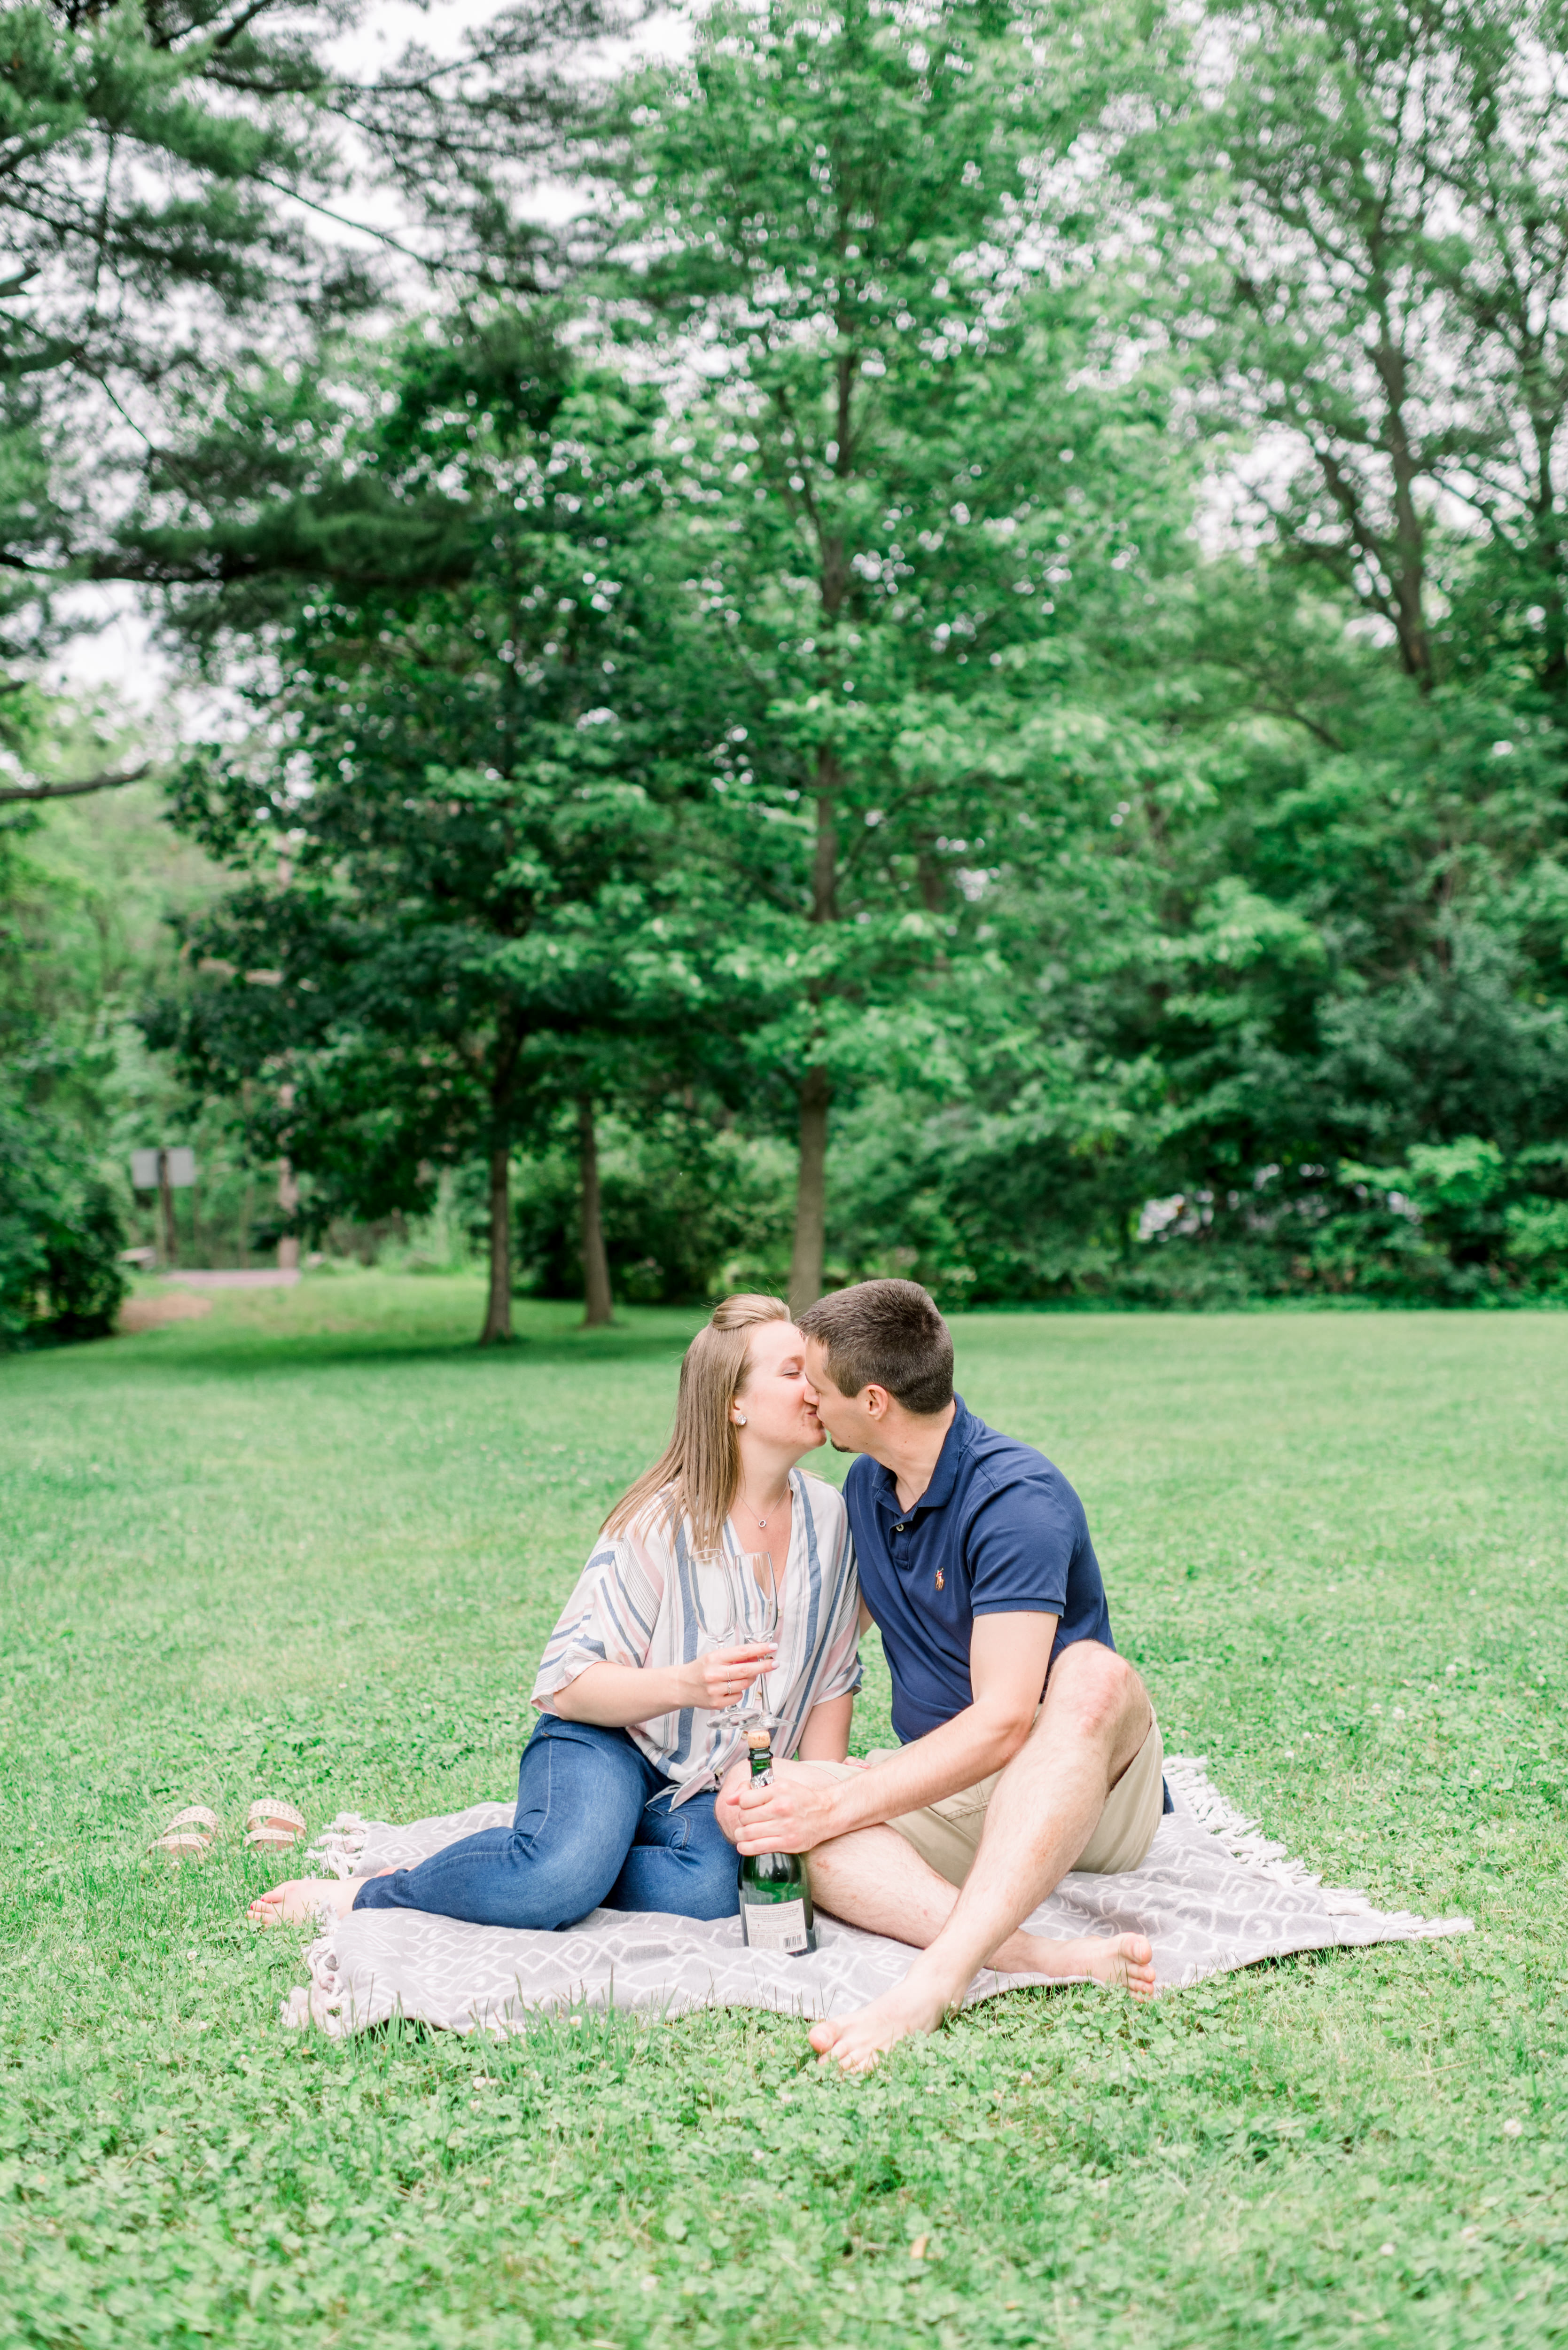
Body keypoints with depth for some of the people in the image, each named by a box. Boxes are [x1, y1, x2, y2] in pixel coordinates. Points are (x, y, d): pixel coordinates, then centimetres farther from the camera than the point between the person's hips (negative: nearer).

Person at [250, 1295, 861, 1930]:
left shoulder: (828, 1516, -1)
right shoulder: (660, 1522, -16)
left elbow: (832, 1679, 10)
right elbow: (567, 1683, -17)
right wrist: (685, 1684, -33)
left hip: (712, 1787, 4)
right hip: (606, 1740, -4)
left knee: (705, 1891, -31)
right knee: (566, 1874, -37)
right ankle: (362, 1896, -13)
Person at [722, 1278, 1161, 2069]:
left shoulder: (1017, 1497, -20)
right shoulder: (867, 1485, 7)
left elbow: (1002, 1724, -27)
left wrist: (837, 1805, -29)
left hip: (1091, 1791, -6)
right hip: (946, 1788, 6)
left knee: (1093, 1678, -40)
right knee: (762, 1807, -24)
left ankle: (941, 1975, -52)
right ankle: (1036, 1957, -44)